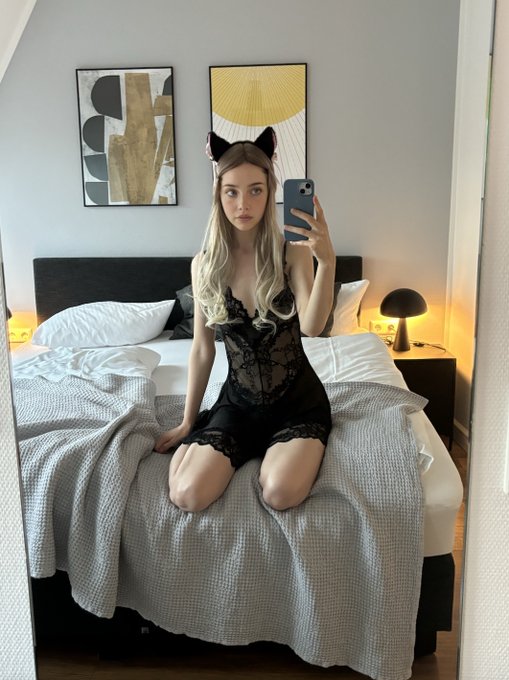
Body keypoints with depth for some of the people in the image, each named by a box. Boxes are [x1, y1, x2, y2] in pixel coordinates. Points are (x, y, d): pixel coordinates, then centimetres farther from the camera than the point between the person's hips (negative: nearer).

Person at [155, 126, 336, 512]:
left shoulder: (293, 253, -10)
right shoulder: (204, 265, -4)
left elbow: (312, 327, -26)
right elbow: (202, 349, 3)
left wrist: (327, 261, -41)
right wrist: (188, 422, 7)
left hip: (298, 401, -1)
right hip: (239, 401, 2)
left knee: (281, 493, -28)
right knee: (187, 495, -21)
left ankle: (278, 453, 7)